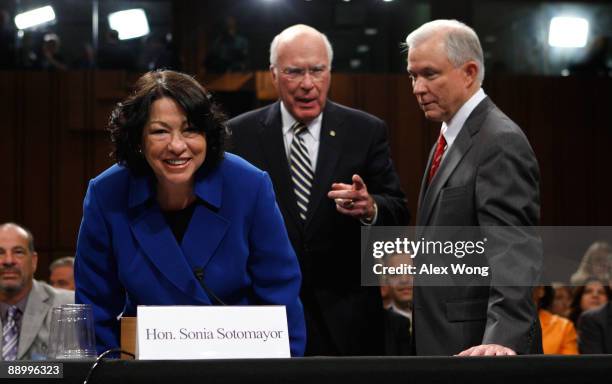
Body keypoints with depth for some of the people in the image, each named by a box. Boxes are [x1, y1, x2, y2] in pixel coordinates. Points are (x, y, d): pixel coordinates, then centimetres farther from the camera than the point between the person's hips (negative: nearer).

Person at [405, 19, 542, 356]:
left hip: (478, 344, -9)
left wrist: (503, 339, -35)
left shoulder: (501, 142, -15)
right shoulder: (449, 141, 15)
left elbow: (513, 253, -25)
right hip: (442, 341, 9)